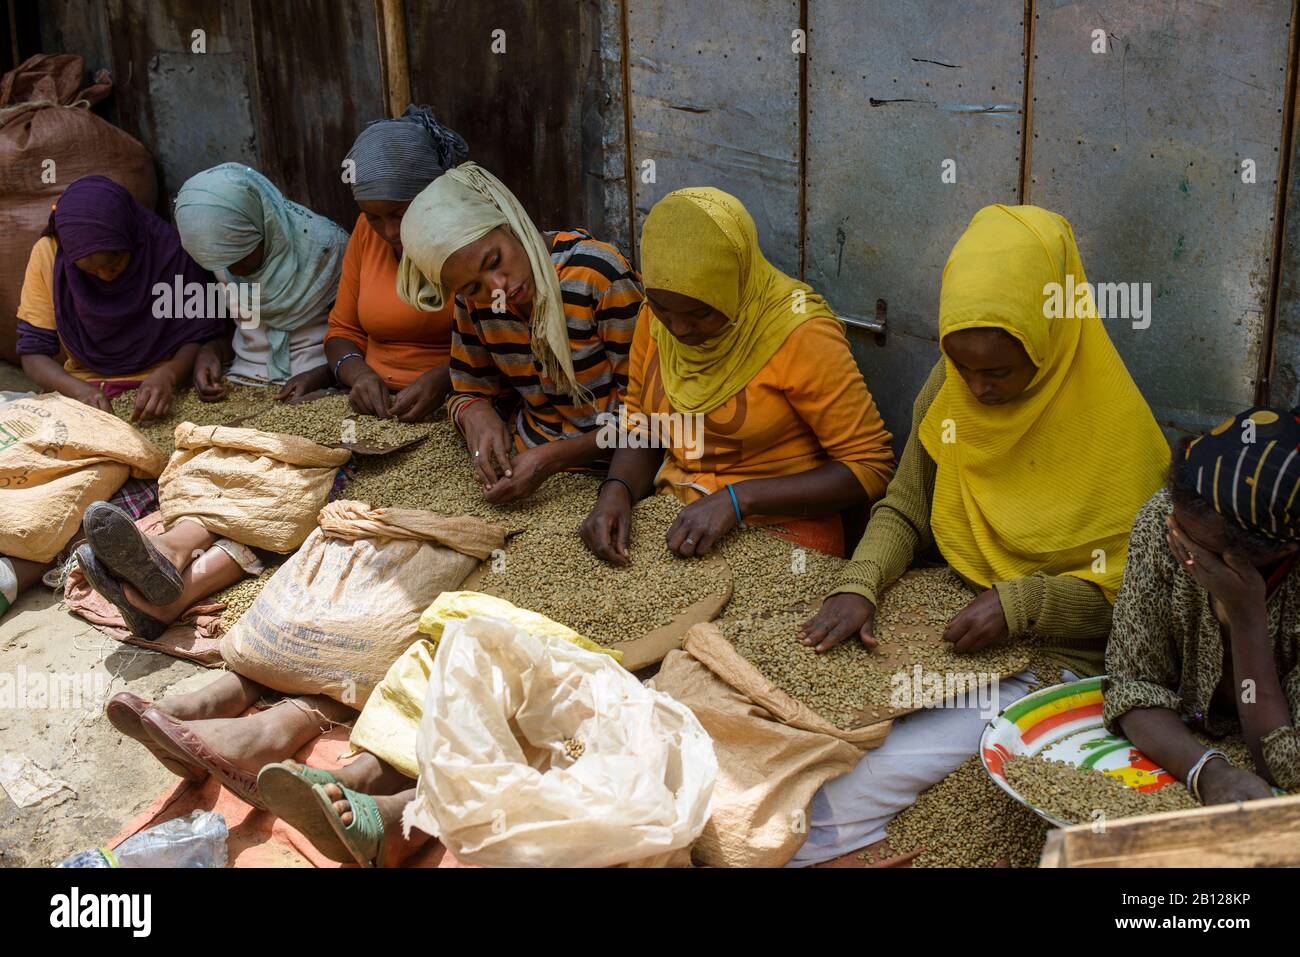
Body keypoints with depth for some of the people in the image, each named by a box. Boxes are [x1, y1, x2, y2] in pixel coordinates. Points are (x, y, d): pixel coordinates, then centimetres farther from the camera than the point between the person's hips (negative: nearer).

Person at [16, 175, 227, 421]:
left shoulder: (170, 251, -12)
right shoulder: (48, 254, -8)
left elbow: (199, 336, -5)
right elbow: (33, 352, -5)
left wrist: (168, 374, -25)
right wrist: (80, 390, -24)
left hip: (158, 386, -1)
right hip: (84, 387, 2)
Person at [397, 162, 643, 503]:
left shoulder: (598, 275, -17)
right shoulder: (473, 297, -1)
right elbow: (469, 391, 12)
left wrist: (551, 459, -25)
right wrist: (477, 415, -13)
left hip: (606, 473, -5)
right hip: (523, 464, 5)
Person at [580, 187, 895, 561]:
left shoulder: (800, 332, -17)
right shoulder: (656, 312, 0)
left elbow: (871, 466, -13)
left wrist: (738, 499, -21)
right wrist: (616, 490, -10)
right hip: (681, 528, 4)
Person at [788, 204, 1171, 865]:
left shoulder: (1114, 425, -13)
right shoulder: (948, 391, -1)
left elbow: (1133, 588, -9)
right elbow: (903, 512, 8)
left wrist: (1022, 602, -23)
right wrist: (858, 586, -11)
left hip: (1055, 656, -5)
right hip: (950, 627, 5)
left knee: (883, 769, -24)